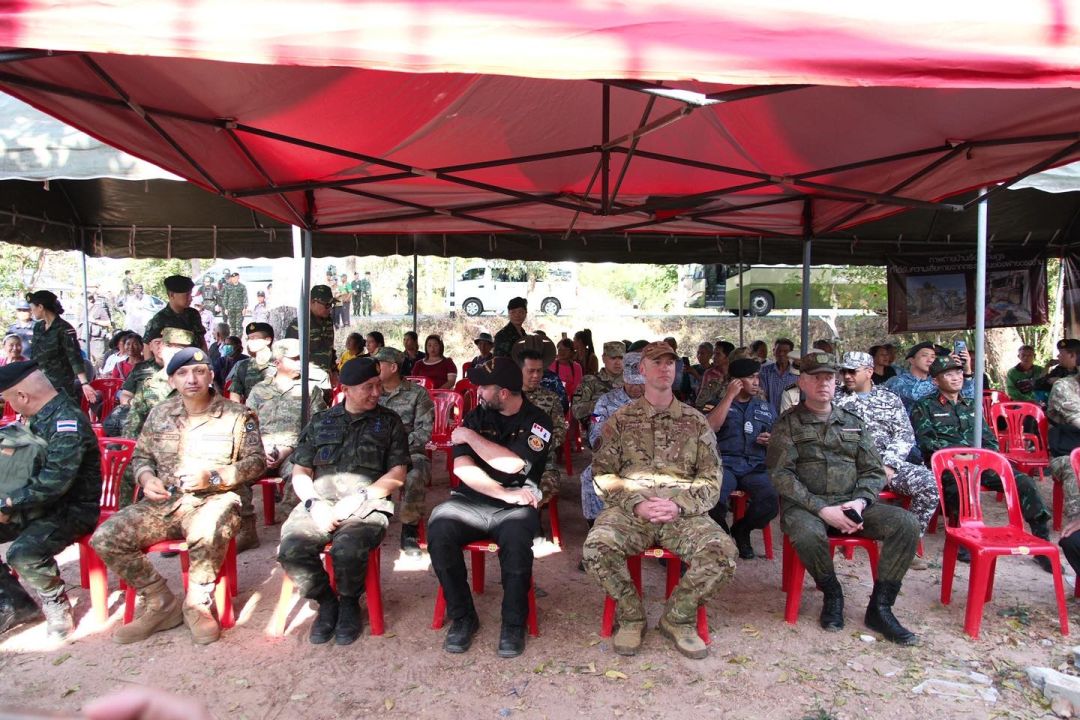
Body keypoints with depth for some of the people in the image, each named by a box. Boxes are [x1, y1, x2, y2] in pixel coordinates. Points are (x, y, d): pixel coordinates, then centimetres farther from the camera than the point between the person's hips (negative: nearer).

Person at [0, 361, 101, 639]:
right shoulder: (41, 417, 8)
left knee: (23, 553, -31)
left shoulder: (67, 421, -22)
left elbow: (55, 481, -29)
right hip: (40, 504, 10)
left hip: (71, 509, -10)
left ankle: (56, 604, -2)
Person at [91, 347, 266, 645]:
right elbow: (141, 456, 23)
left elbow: (256, 462, -1)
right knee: (105, 537, -15)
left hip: (213, 500, -5)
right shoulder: (160, 414, 15)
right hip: (164, 502, 5)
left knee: (206, 533, -39)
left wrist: (213, 477, -15)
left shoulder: (237, 415, 3)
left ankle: (197, 605, -11)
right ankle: (161, 603, 0)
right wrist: (146, 478, 0)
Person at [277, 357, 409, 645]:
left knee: (348, 549, -33)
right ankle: (326, 602, 2)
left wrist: (359, 498, -9)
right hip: (320, 502, 3)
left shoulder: (389, 422, 12)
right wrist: (313, 503, -5)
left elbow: (397, 474, 4)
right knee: (291, 549, -27)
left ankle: (350, 603, 0)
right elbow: (300, 472, 14)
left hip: (367, 505, -2)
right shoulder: (321, 422, 18)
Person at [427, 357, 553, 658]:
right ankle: (462, 617, -7)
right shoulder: (475, 417, 8)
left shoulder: (537, 420, -1)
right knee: (438, 528, -26)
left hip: (514, 505, -3)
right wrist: (504, 493, -14)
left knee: (516, 537, -35)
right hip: (470, 500, 3)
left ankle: (514, 623, -11)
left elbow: (512, 464, -16)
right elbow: (462, 467, -3)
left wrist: (470, 436, -7)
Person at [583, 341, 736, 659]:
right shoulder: (620, 419, 11)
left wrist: (679, 505, -10)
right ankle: (631, 616, -2)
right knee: (596, 548, -31)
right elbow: (602, 474, 5)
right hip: (628, 510, -1)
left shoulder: (696, 421, 14)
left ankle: (677, 617, -2)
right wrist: (636, 503, -12)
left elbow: (711, 479, 8)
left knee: (723, 551, -28)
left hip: (683, 513, 1)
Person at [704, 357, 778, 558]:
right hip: (725, 464, -3)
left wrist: (771, 441, 2)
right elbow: (709, 428, -8)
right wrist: (730, 396, -5)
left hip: (756, 467, 3)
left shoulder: (766, 407, 22)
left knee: (771, 501, -29)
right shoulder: (720, 402, 13)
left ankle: (741, 530, 5)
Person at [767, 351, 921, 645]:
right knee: (808, 533, -37)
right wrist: (822, 509, -18)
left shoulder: (853, 422, 16)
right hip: (805, 505, -4)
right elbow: (780, 475, -8)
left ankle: (879, 608, -7)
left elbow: (874, 471, 13)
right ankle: (832, 594, -5)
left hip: (851, 503, 4)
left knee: (907, 523, -18)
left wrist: (860, 502, -9)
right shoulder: (788, 424, 3)